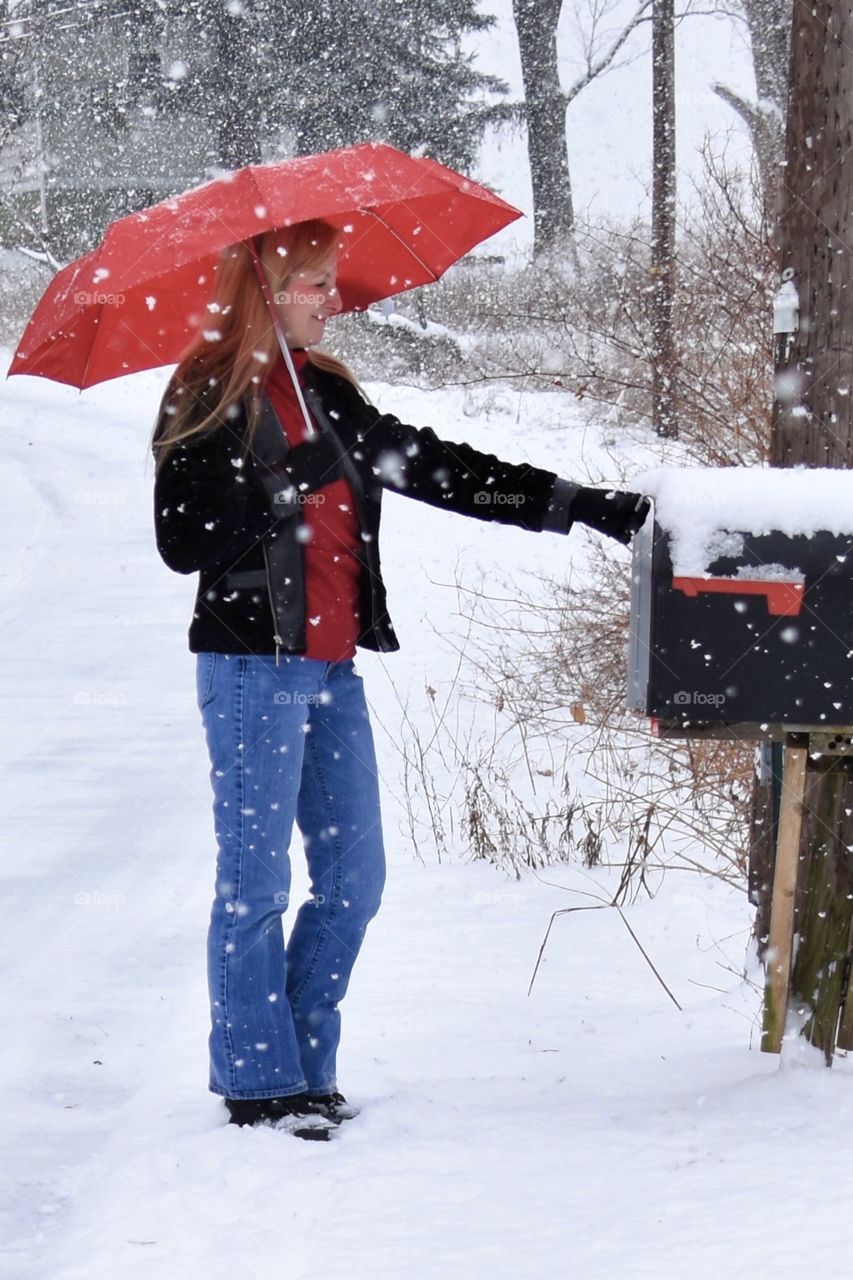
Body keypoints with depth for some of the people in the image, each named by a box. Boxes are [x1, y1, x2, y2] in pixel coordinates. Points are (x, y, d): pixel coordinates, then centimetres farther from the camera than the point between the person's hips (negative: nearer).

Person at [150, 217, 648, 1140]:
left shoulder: (327, 393, 14)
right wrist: (288, 485, -21)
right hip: (252, 663, -7)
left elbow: (437, 469, 13)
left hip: (331, 666, 7)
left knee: (353, 880, 8)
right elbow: (184, 543, -13)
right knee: (256, 880, -2)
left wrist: (578, 506, 9)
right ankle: (258, 1081, 6)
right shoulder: (207, 401, -7)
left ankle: (307, 1064, 18)